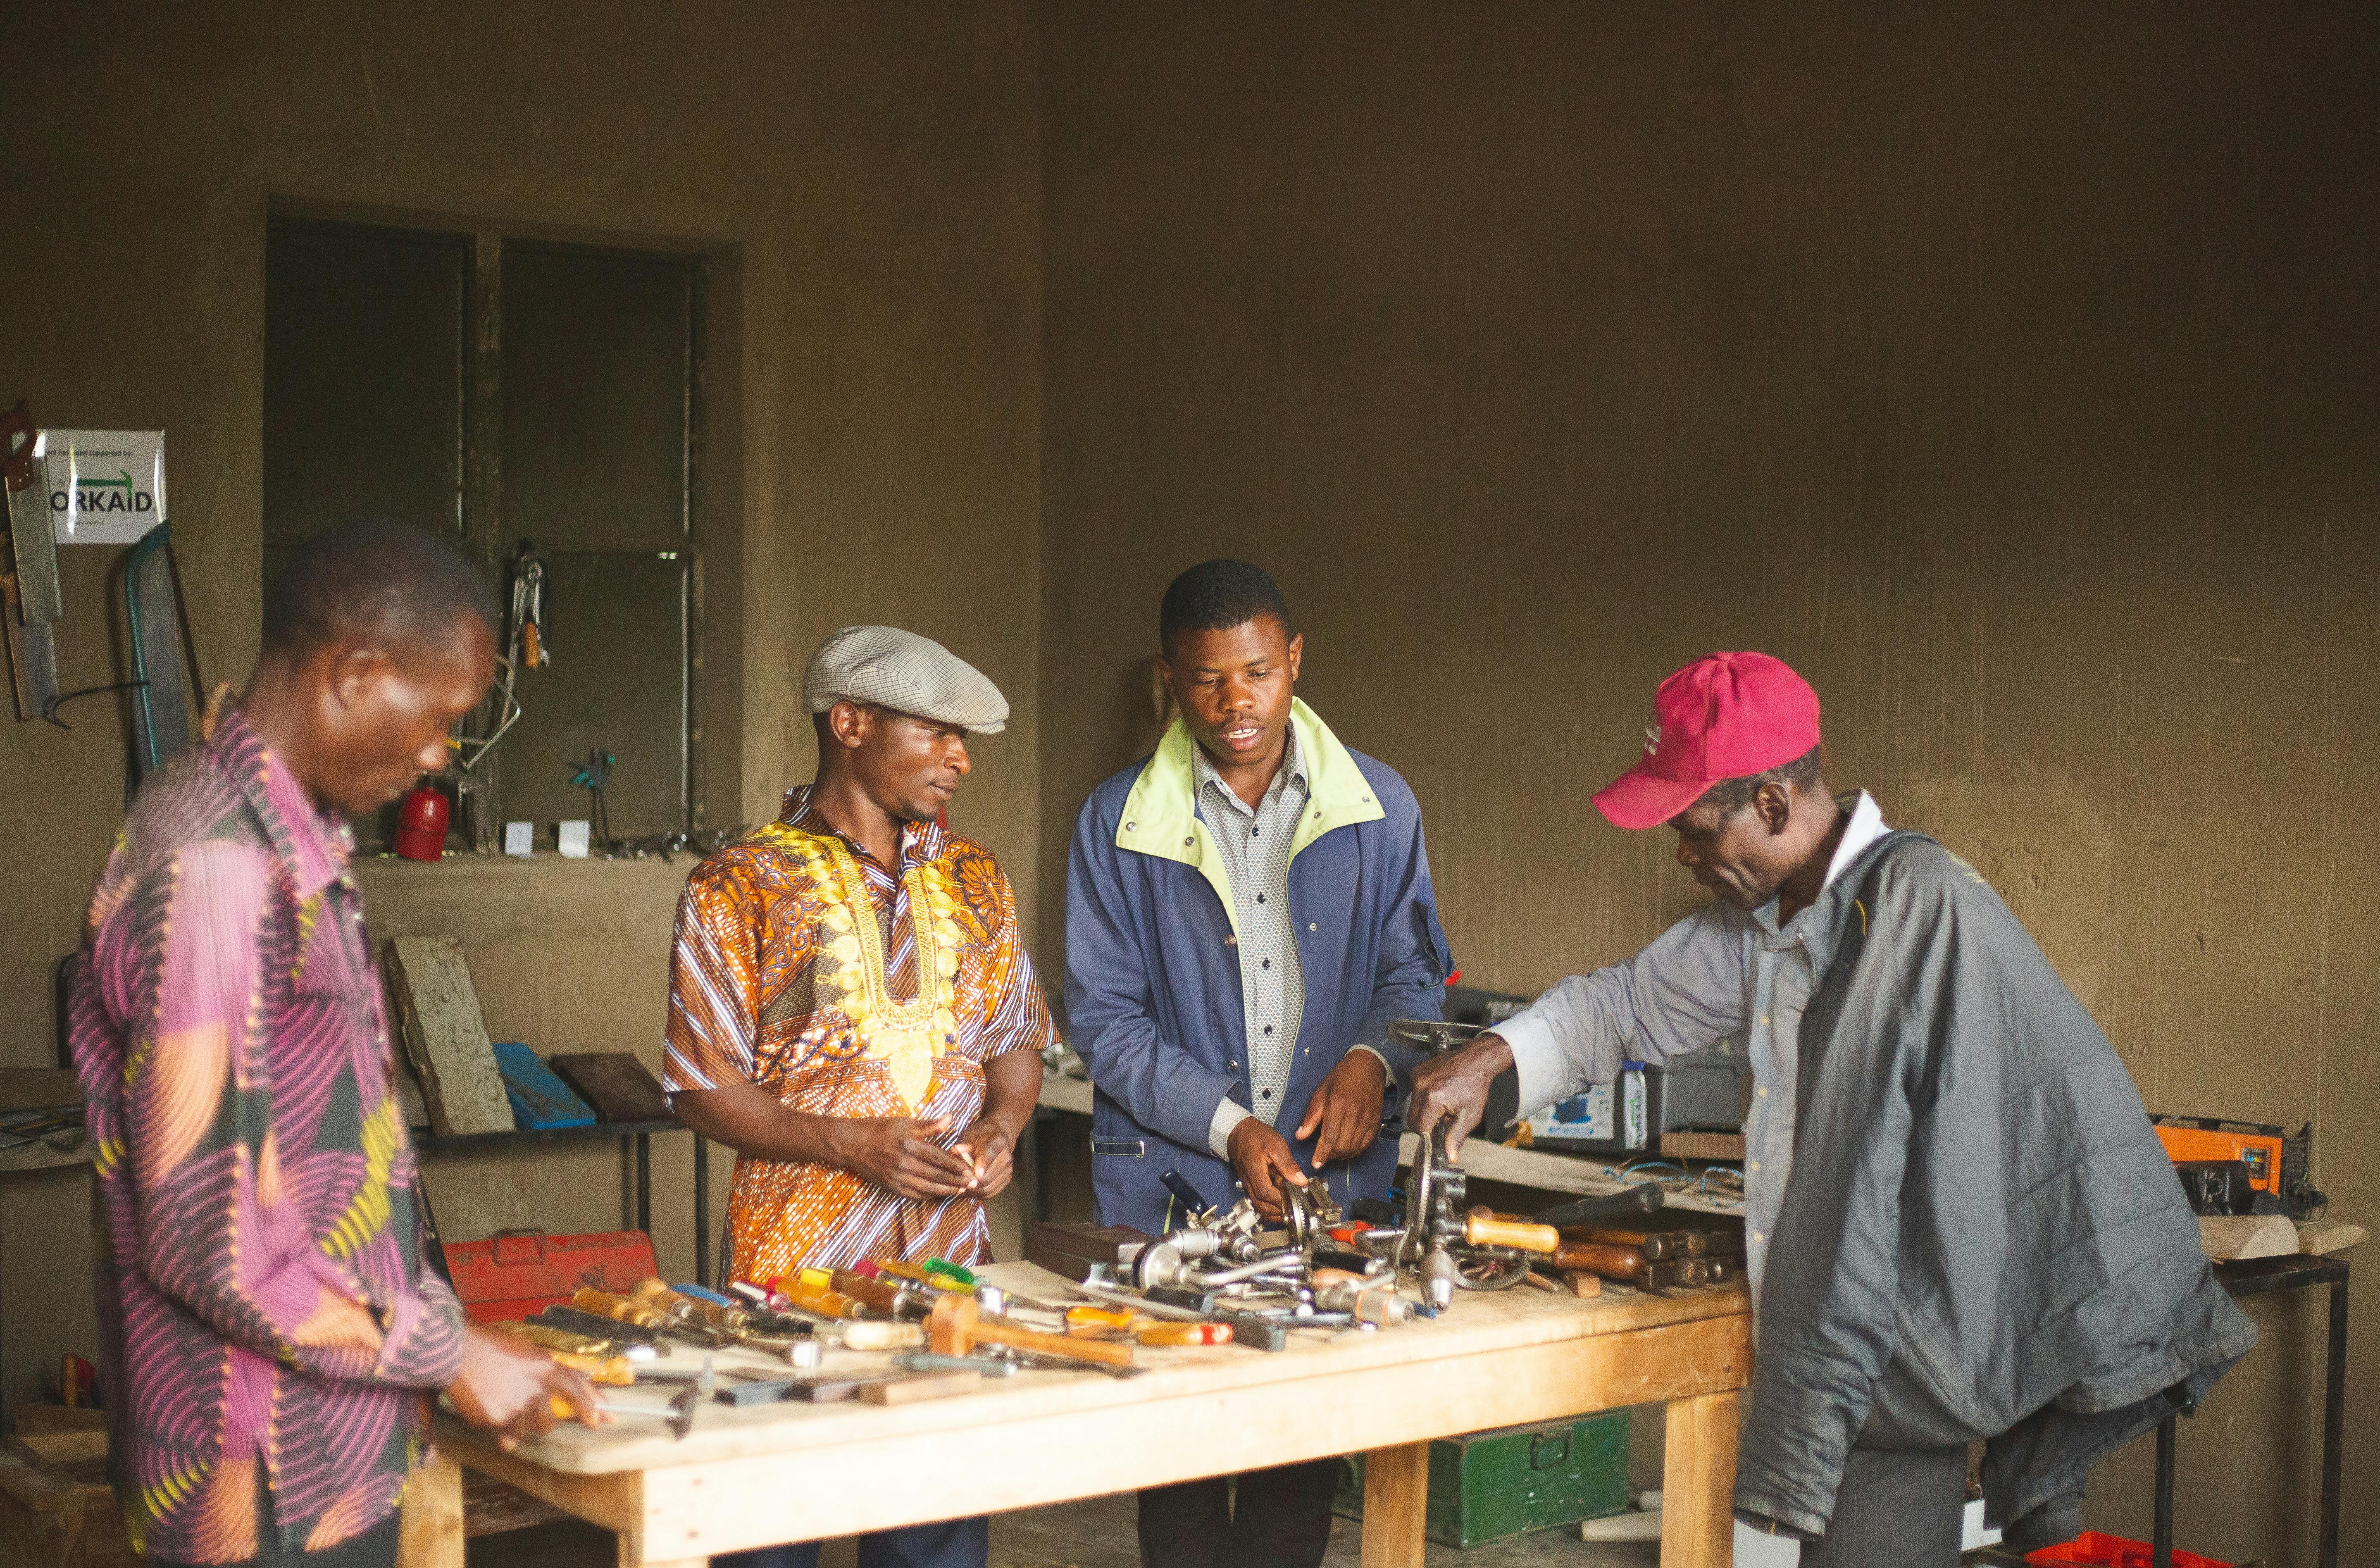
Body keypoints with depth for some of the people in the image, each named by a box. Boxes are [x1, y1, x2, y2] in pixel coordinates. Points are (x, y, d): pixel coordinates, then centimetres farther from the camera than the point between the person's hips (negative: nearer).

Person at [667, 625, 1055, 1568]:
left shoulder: (973, 878, 11)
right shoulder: (742, 886, -4)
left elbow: (1017, 1039, 18)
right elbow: (702, 1089, -6)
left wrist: (1002, 1128, -4)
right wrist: (852, 1146, -18)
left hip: (952, 1262, 4)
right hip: (795, 1268, -4)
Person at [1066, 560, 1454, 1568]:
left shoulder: (1376, 808, 4)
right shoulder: (1119, 824, -1)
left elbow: (1415, 970, 11)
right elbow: (1104, 1019, -2)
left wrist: (1374, 1057, -12)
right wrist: (1227, 1127, -13)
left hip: (1335, 1176, 1)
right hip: (1170, 1182, -1)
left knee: (1305, 1457, 4)